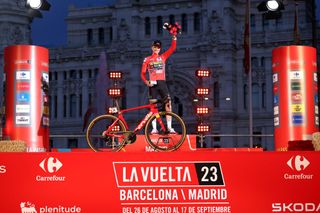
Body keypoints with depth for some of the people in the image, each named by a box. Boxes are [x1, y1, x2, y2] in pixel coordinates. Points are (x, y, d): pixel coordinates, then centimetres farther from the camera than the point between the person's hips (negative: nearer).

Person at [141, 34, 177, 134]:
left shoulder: (163, 57, 13)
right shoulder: (147, 59, 8)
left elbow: (172, 48, 4)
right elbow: (143, 73, 4)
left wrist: (174, 37, -7)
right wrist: (146, 81, -13)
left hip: (162, 83, 1)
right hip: (152, 84, -1)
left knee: (168, 104, -9)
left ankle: (169, 127, -8)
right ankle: (154, 128, 0)